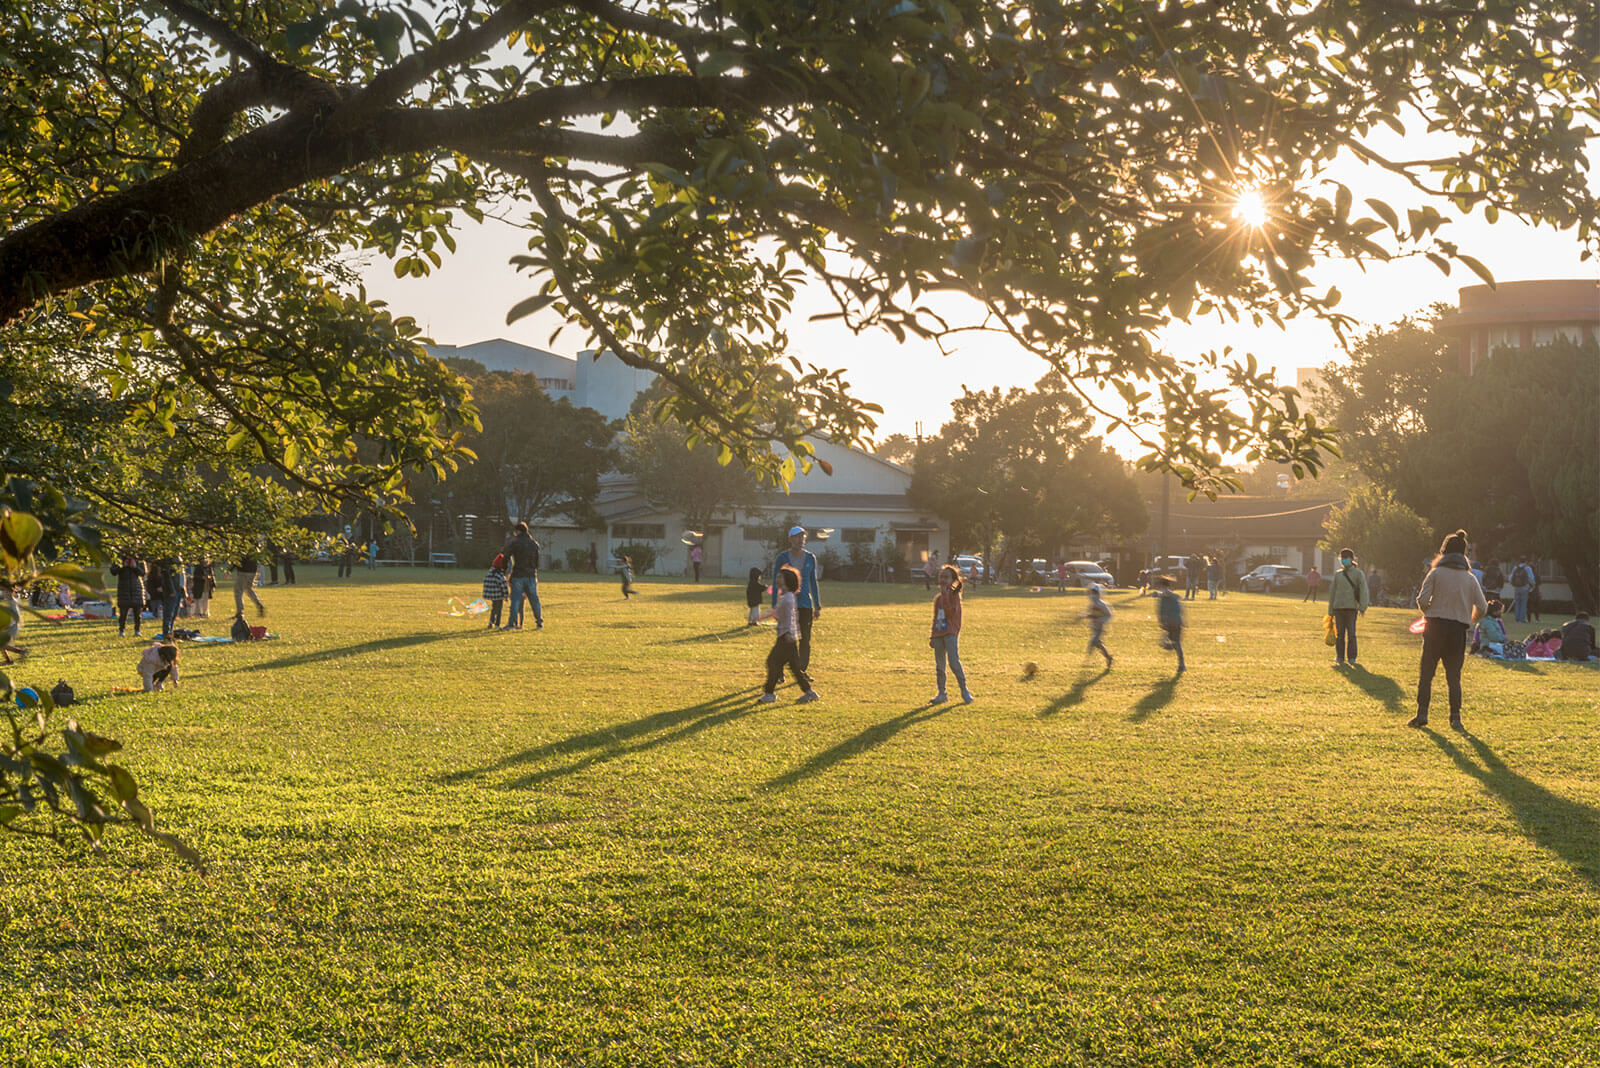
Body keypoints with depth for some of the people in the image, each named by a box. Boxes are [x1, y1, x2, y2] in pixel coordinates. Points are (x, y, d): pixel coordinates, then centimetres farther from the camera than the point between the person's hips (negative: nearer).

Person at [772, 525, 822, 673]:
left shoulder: (810, 558, 6)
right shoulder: (782, 558, -4)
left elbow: (813, 583, 11)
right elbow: (776, 583, -1)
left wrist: (817, 607, 9)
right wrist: (774, 606, -6)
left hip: (805, 605, 3)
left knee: (805, 640, 3)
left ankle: (803, 672, 13)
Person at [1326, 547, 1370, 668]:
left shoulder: (1358, 573, 3)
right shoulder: (1337, 574, 14)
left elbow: (1364, 591, -4)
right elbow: (1332, 592, 18)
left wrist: (1363, 607, -14)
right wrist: (1330, 611, 15)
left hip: (1351, 608, -3)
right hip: (1338, 607, 4)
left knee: (1351, 634, -7)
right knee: (1339, 634, 4)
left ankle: (1352, 658, 0)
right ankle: (1340, 658, 10)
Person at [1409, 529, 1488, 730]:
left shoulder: (1436, 573, -2)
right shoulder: (1470, 579, 6)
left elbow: (1422, 600, -10)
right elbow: (1482, 608, 3)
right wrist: (1469, 621, 20)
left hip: (1435, 627, -2)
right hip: (1458, 631, 2)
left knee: (1426, 674, 6)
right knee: (1454, 677, 9)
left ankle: (1422, 714, 3)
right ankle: (1455, 717, 5)